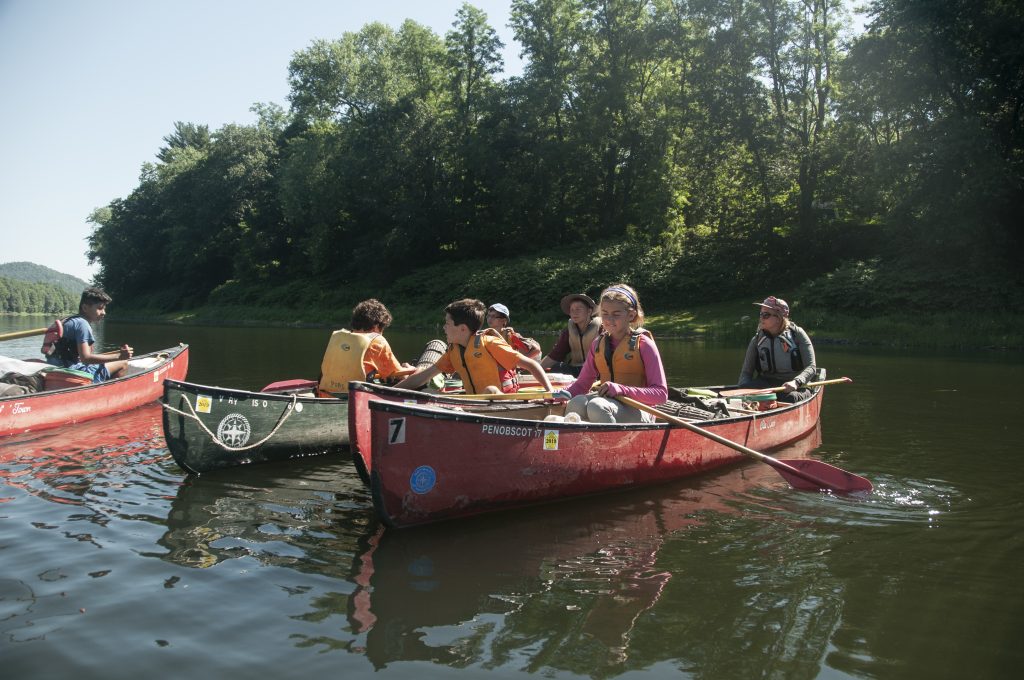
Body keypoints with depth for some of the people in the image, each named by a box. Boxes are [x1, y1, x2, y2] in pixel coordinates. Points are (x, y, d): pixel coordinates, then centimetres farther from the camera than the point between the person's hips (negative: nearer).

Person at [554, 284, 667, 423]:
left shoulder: (643, 344, -2)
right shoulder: (598, 344, 14)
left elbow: (661, 393, -8)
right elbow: (582, 384, 15)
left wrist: (622, 390, -22)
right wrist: (565, 393, -8)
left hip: (638, 412, -4)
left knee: (597, 406, -35)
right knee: (576, 403, -29)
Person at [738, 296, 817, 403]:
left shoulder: (797, 334, -2)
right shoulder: (757, 340, 6)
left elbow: (811, 367, -6)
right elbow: (746, 372, 7)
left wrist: (796, 382, -27)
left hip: (796, 387, -2)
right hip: (765, 385, 2)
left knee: (790, 398, -37)